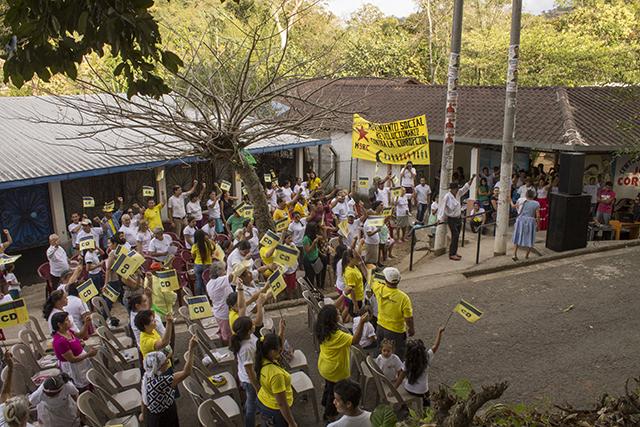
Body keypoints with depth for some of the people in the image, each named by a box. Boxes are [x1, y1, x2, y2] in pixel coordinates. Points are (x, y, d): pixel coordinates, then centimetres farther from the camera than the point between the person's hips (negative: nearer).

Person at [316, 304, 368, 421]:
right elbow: (355, 340, -41)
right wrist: (362, 323, -50)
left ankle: (325, 403, 58)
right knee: (335, 392, 18)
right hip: (335, 371, -8)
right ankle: (329, 414, 39)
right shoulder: (337, 335, -38)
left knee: (328, 386, 33)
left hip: (324, 367, 8)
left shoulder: (323, 330, -13)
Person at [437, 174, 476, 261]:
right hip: (452, 219, -8)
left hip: (459, 218, 8)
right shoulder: (447, 197, -18)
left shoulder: (458, 193, 3)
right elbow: (442, 207, -22)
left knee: (456, 236, 11)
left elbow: (466, 187, 6)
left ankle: (454, 252, 20)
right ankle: (452, 254, -8)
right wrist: (440, 218, -29)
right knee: (455, 235, -12)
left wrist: (472, 178, -3)